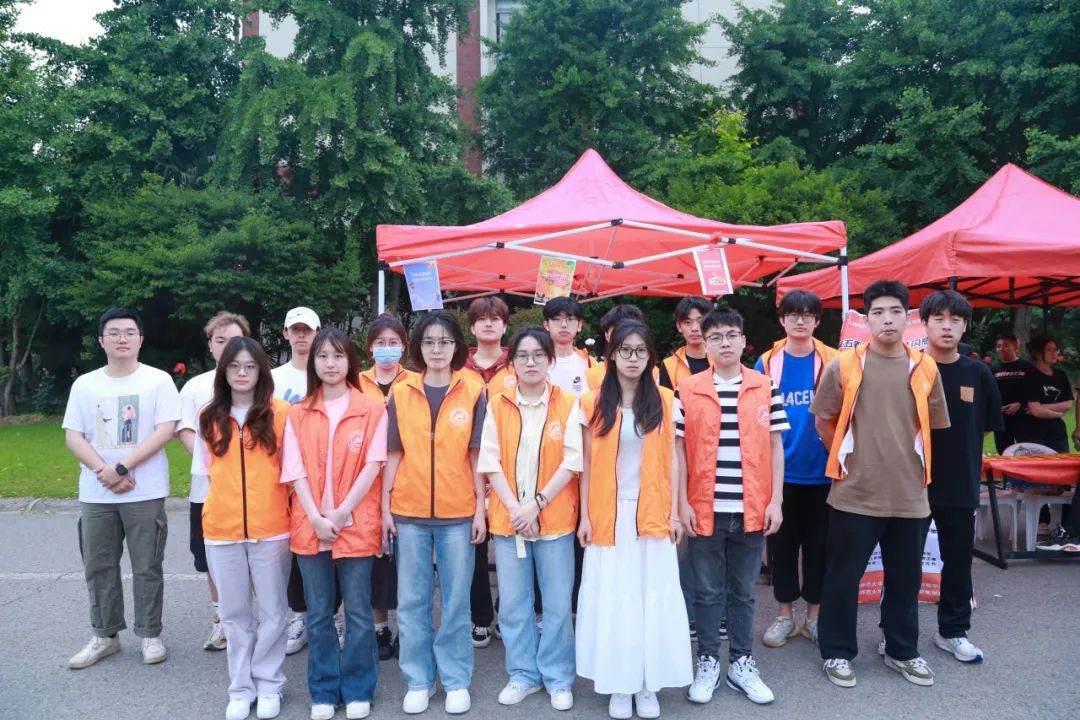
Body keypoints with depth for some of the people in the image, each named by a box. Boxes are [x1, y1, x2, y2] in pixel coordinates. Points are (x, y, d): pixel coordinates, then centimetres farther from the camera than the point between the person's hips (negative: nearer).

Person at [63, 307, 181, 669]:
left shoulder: (158, 380, -3)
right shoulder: (84, 384, 7)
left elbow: (165, 430, -10)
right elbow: (73, 436, 2)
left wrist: (122, 467, -17)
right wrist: (104, 472, -13)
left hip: (146, 492, -3)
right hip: (95, 494, 3)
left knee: (147, 568, 5)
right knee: (98, 568, 11)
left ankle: (150, 635, 18)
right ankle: (104, 636, 26)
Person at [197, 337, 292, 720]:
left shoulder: (280, 412, -5)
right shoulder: (209, 416, 5)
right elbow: (205, 469, 14)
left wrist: (288, 509, -5)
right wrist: (225, 501, 6)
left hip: (271, 527, -2)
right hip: (221, 528, 3)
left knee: (271, 612, 8)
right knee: (235, 613, 13)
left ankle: (268, 685, 25)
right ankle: (241, 688, 27)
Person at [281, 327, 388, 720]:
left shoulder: (372, 410, -1)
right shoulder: (298, 414, 6)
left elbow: (372, 466, -6)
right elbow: (295, 471, 0)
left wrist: (340, 514, -12)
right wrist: (316, 518, -11)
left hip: (356, 525, -2)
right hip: (310, 526, 2)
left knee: (358, 612, 6)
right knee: (318, 613, 11)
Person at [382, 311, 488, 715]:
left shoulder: (474, 393, 0)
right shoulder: (401, 393, 3)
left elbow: (477, 456, 1)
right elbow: (394, 454, 5)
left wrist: (481, 510, -1)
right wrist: (385, 507, 2)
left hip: (458, 513, -1)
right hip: (409, 512, 1)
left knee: (455, 601, 8)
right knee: (411, 601, 9)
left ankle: (456, 681, 22)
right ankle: (418, 681, 24)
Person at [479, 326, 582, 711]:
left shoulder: (567, 405, -1)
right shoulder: (497, 405, 3)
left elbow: (572, 462, -5)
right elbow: (490, 463, 0)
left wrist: (537, 503, -12)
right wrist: (515, 508, -11)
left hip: (555, 518, -1)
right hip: (507, 517, 2)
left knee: (558, 604, 6)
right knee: (513, 603, 9)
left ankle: (558, 678, 23)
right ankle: (523, 674, 26)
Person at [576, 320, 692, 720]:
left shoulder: (664, 400, 2)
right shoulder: (593, 403, 0)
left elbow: (671, 459, 3)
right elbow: (587, 463, 1)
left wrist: (674, 512, -1)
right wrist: (584, 516, -2)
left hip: (652, 514, 1)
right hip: (609, 515, 0)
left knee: (653, 595, 4)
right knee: (611, 596, 4)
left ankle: (648, 685, 17)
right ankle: (618, 685, 16)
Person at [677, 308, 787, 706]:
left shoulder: (766, 388, 1)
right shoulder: (688, 390, -2)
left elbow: (775, 446, 4)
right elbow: (679, 448, 0)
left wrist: (776, 500, -1)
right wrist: (682, 503, -4)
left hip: (752, 509, 1)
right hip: (705, 508, -1)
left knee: (743, 592, 14)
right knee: (708, 591, 10)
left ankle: (742, 663, 27)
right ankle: (708, 662, 24)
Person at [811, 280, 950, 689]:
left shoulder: (925, 369, 2)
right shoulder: (844, 366, -6)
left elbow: (931, 426, 14)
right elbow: (824, 421, 2)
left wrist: (909, 461, 12)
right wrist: (847, 458, 3)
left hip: (910, 494, 3)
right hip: (855, 493, -3)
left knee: (906, 578, 16)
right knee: (843, 576, 6)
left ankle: (902, 651, 34)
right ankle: (837, 652, 23)